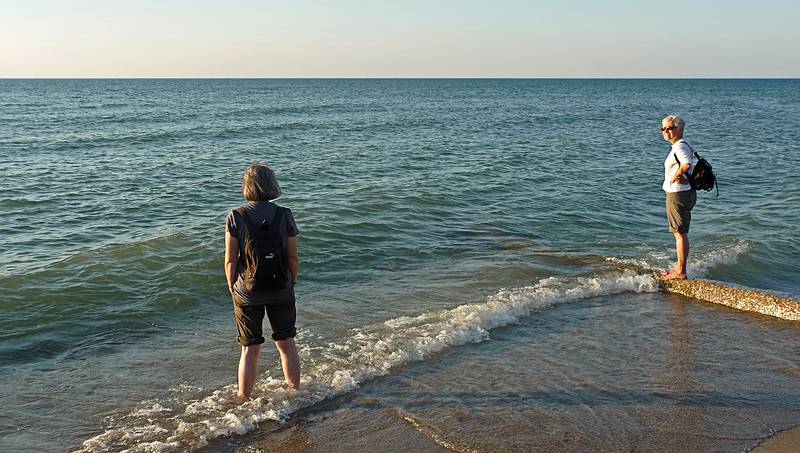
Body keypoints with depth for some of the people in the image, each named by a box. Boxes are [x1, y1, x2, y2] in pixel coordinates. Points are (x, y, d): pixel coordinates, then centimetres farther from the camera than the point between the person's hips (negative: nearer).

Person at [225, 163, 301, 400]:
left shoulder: (235, 217, -10)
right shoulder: (284, 215, -9)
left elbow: (230, 260, -8)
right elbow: (293, 257, -4)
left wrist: (232, 288, 6)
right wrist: (292, 283, 11)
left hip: (247, 292, -1)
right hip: (281, 291, 1)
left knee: (250, 349, 10)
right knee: (287, 344, 16)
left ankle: (244, 400, 20)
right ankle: (295, 391, 30)